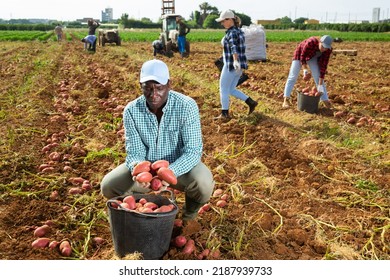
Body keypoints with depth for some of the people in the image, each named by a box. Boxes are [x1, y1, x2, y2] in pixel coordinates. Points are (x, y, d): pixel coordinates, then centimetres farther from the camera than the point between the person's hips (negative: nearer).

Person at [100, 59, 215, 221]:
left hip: (179, 166, -2)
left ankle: (189, 216, 5)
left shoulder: (186, 106, -23)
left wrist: (170, 171, -43)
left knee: (204, 184, -33)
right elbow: (134, 152, -12)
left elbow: (193, 151, -25)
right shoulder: (131, 111, -14)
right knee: (109, 186, -17)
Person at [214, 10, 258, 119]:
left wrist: (235, 61, -51)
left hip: (231, 65, -9)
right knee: (231, 90, 17)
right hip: (239, 64, 9)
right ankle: (251, 102, 11)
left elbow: (233, 47, -35)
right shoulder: (239, 31, 13)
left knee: (224, 89, 5)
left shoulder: (232, 33, -16)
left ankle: (225, 114, 12)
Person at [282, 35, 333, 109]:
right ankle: (286, 99, -7)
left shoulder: (328, 50, -26)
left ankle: (325, 100, 1)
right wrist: (305, 70, -31)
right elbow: (302, 56, -25)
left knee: (318, 78, -4)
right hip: (300, 53, -3)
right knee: (292, 76, -9)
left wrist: (320, 84, -24)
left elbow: (324, 65, -23)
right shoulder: (310, 42, -39)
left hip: (312, 57, 3)